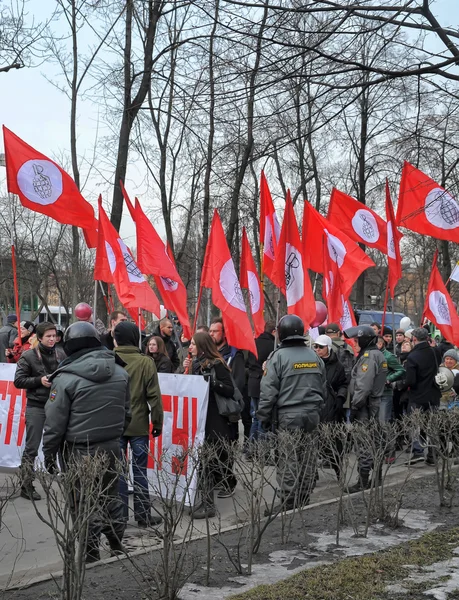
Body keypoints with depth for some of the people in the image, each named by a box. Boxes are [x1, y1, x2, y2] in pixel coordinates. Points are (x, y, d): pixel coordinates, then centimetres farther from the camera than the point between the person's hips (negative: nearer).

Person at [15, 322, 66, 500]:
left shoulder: (61, 355, 6)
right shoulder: (28, 356, -4)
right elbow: (18, 381, -5)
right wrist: (39, 380, -17)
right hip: (36, 407, -3)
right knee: (31, 448, 1)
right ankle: (26, 485, 10)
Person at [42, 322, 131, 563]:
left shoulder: (66, 378, -15)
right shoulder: (120, 373, 3)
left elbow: (54, 424, -11)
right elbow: (126, 414, 13)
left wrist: (49, 455, 1)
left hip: (79, 452, -6)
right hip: (111, 448, 6)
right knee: (110, 497, 19)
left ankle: (91, 555, 12)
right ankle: (117, 547, 30)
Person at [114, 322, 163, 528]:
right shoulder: (146, 362, -8)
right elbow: (154, 396, -7)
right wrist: (157, 422, 2)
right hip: (139, 425, -1)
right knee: (140, 471, 7)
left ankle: (119, 515, 11)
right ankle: (143, 515, 12)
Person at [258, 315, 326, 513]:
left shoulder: (279, 356, -9)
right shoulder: (314, 356, 10)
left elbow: (268, 390, -10)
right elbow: (323, 388, 17)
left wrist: (264, 417, 0)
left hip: (288, 416, -6)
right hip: (312, 414, 6)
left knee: (287, 459, -2)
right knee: (306, 457, 11)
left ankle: (288, 503, 1)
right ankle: (304, 501, 19)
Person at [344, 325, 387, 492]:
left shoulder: (369, 356, -16)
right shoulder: (377, 354, 15)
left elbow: (363, 386, -23)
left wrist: (354, 406, -16)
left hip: (366, 407, -10)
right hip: (375, 404, 10)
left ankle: (363, 483, -1)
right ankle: (376, 478, 24)